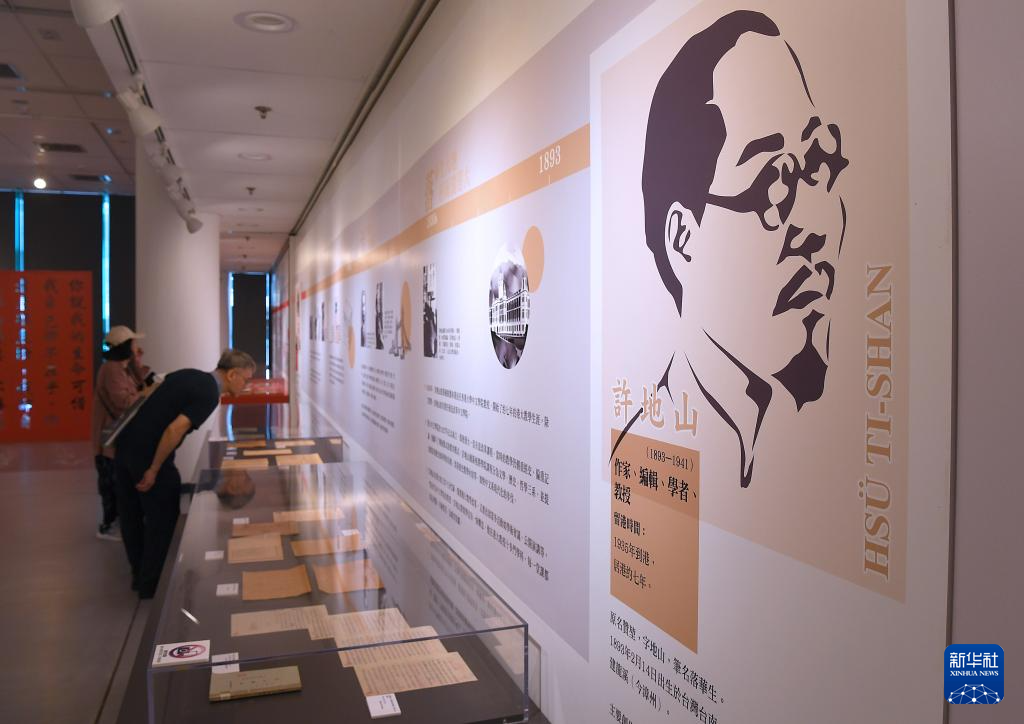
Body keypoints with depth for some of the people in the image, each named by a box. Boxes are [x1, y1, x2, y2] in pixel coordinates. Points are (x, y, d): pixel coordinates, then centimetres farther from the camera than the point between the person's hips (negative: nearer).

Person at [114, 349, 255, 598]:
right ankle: (151, 585, 19)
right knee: (162, 520, 8)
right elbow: (175, 429, -24)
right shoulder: (209, 394, -15)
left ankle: (140, 576, 36)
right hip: (147, 456, -9)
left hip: (126, 445, 9)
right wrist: (154, 470, -17)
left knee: (131, 516, 19)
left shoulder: (189, 375, 11)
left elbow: (154, 399, 20)